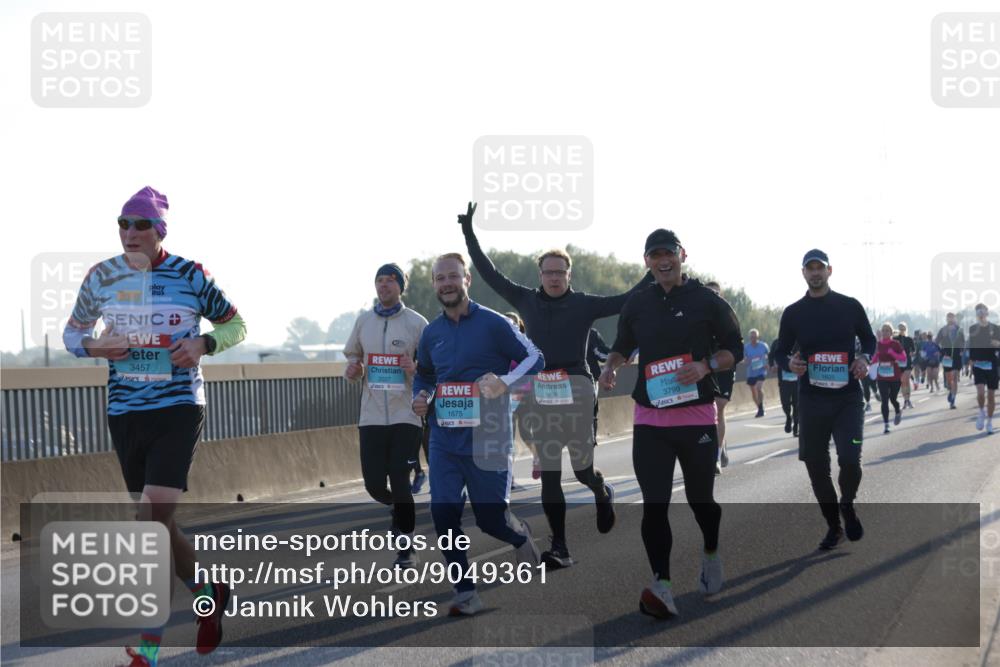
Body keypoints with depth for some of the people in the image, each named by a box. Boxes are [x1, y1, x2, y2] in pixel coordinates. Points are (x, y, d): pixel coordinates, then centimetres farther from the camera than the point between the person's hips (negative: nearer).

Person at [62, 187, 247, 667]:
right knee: (156, 524, 13)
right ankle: (208, 595, 38)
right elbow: (72, 332, 15)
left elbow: (235, 325, 7)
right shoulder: (101, 277, 4)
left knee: (152, 522, -15)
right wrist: (93, 347, -8)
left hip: (179, 409, -5)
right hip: (124, 412, 5)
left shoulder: (190, 276, -5)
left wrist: (202, 344, -13)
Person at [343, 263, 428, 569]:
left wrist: (416, 369, -20)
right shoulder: (363, 321, 9)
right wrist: (352, 370, -3)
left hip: (406, 415, -3)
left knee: (400, 481, -7)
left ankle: (406, 546, 9)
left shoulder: (416, 323, -2)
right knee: (374, 483, 1)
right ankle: (399, 509, 37)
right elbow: (353, 357, 20)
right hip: (372, 415, 3)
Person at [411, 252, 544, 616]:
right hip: (444, 439, 4)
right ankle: (466, 593, 5)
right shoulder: (431, 332, 9)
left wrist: (505, 381, -20)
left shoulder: (493, 323, -7)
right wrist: (421, 398, 4)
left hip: (487, 438, -4)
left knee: (491, 518, 2)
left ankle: (521, 535, 38)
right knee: (443, 514, -7)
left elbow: (535, 358, -3)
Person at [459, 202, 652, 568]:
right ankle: (560, 547, 4)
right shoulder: (527, 300, 8)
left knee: (582, 468, 1)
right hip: (539, 393, 3)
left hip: (574, 389, -3)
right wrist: (469, 233, 14)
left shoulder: (584, 304, 0)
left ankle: (603, 494, 38)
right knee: (549, 475, 1)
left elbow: (627, 301, -3)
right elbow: (489, 274, 14)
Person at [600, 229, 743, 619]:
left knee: (700, 497, 10)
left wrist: (706, 366, -16)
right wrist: (611, 367, 2)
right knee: (654, 504, -7)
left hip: (697, 416, -2)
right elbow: (623, 346, 24)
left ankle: (711, 554, 41)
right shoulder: (637, 304, 9)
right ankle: (661, 586, -10)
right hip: (649, 418, 2)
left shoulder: (708, 301, -1)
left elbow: (735, 349, 2)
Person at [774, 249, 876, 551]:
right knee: (816, 466, 4)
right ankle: (833, 526, 22)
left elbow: (869, 339, 14)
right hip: (811, 399, 2)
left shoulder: (850, 306, 3)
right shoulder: (793, 313, 5)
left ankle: (847, 505, 16)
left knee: (850, 460, -16)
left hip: (848, 397, -2)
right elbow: (780, 352, 11)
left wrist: (864, 358, -8)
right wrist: (790, 363, -12)